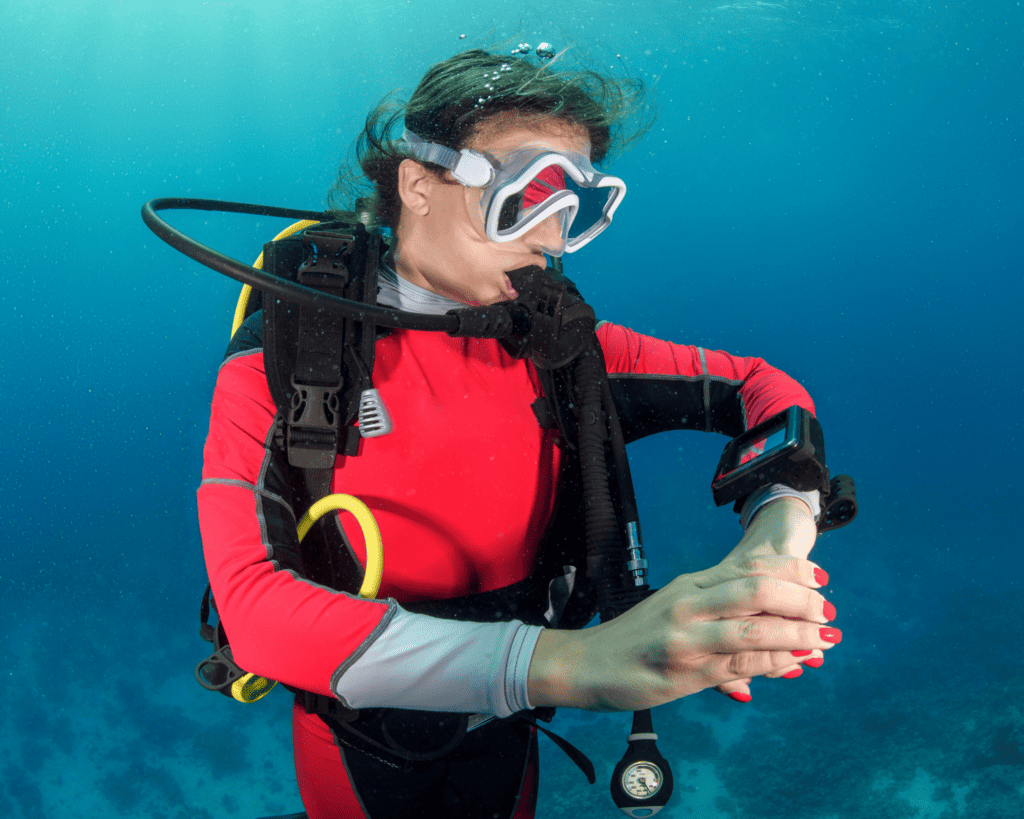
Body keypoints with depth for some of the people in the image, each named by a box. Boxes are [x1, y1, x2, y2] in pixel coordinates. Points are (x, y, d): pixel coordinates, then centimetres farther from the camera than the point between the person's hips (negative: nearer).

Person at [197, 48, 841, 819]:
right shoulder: (279, 362, -24)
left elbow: (761, 388, -8)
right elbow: (253, 604, -38)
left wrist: (779, 529, -32)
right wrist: (566, 660, -50)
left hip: (503, 738, 3)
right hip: (361, 753, -3)